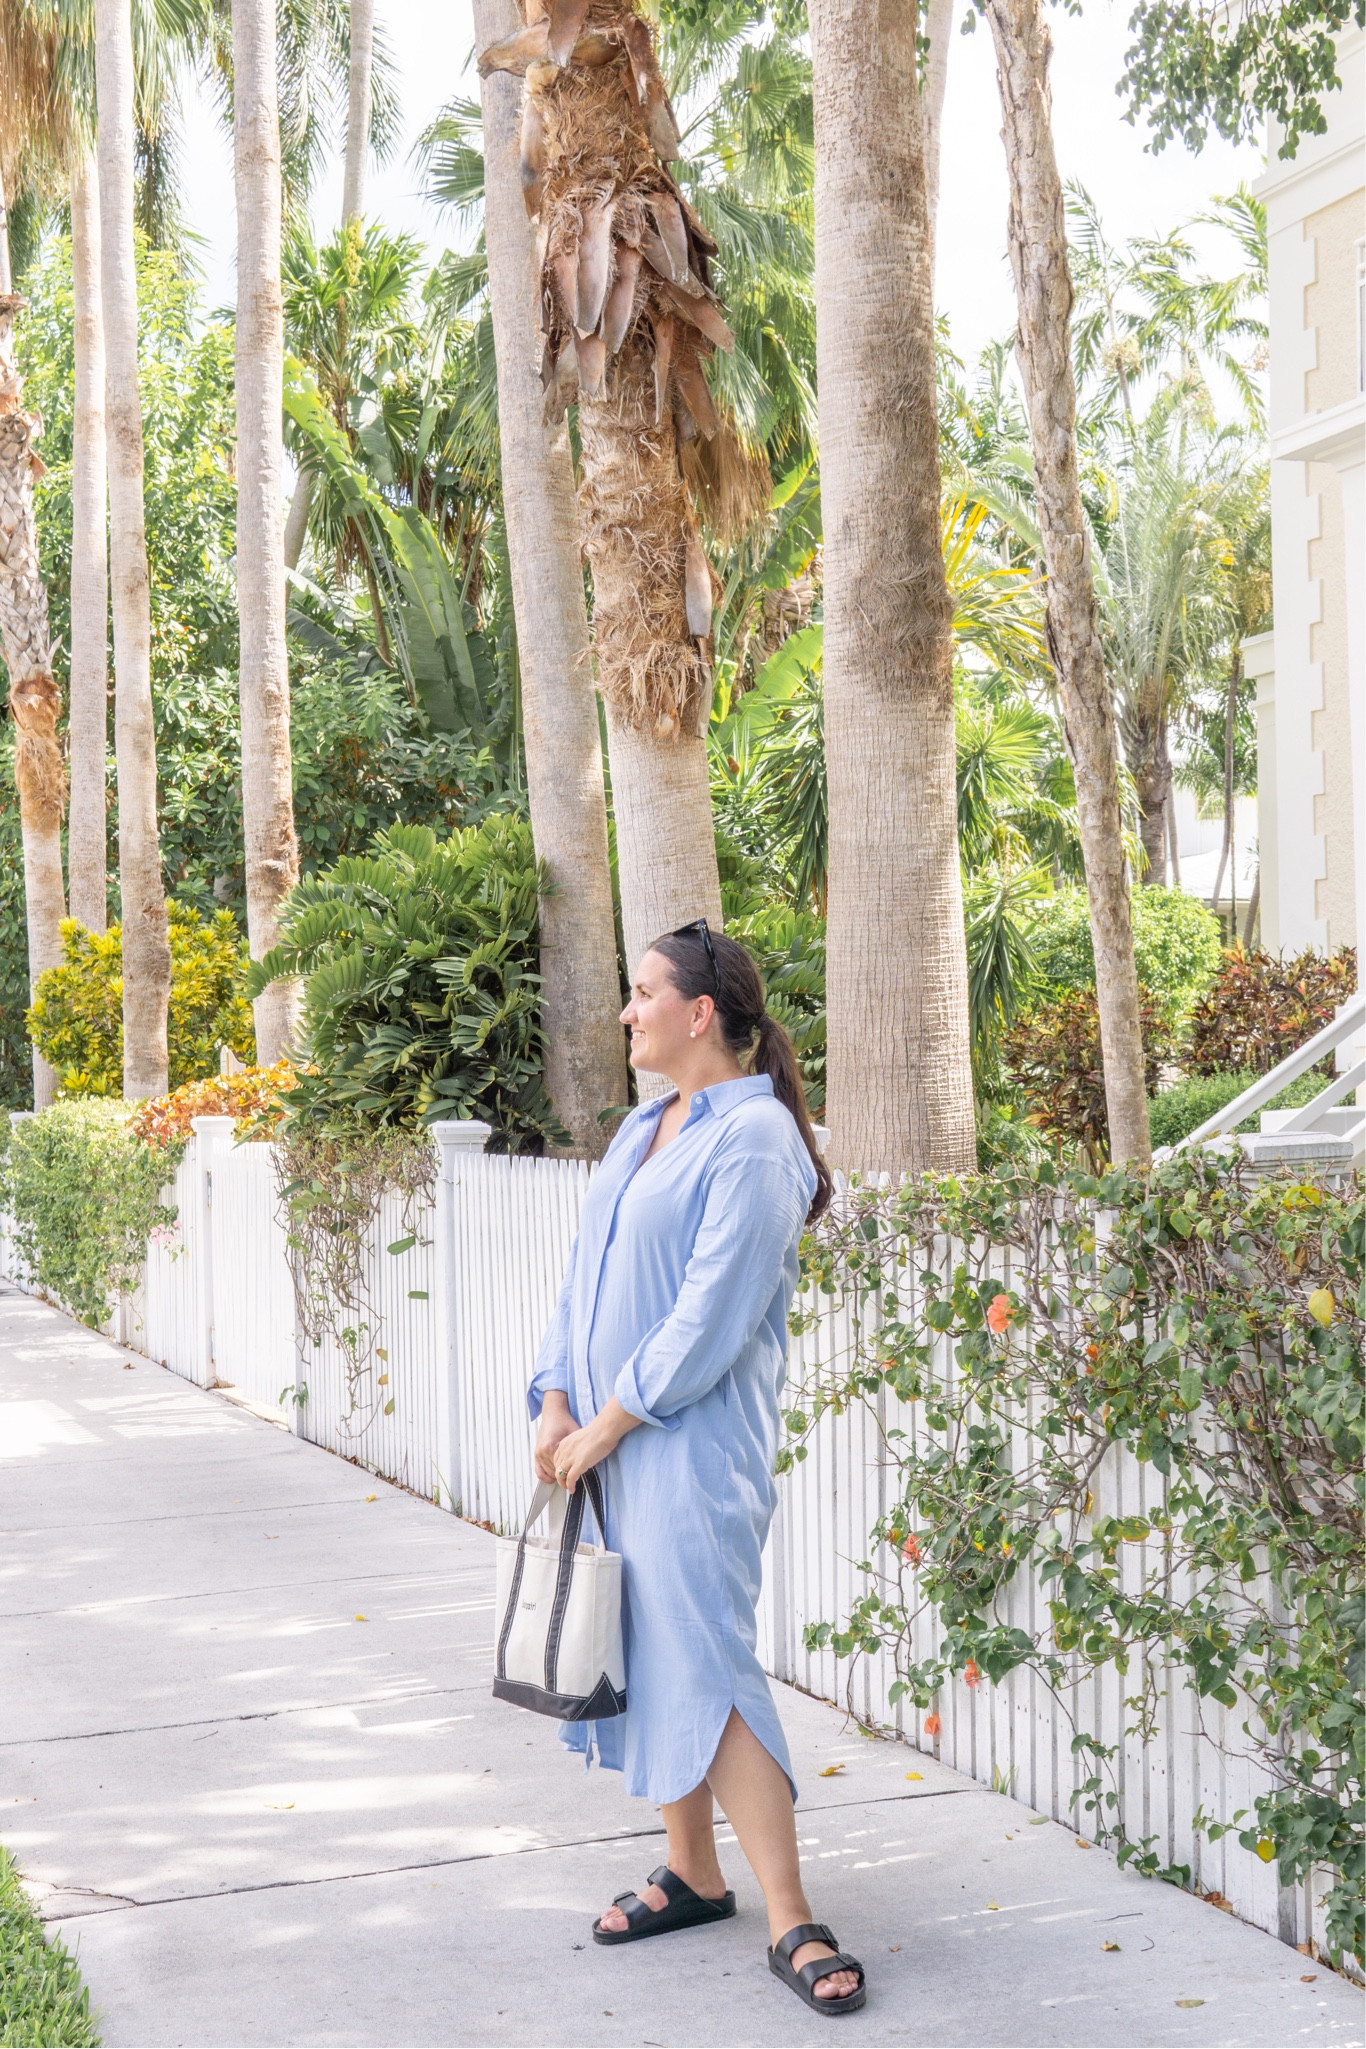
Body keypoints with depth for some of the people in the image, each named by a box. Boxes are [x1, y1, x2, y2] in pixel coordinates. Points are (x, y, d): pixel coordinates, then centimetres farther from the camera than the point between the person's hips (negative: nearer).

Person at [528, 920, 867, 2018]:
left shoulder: (754, 1137, -14)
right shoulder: (647, 1125, 13)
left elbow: (711, 1314, -19)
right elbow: (588, 1271, 15)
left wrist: (611, 1421, -15)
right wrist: (558, 1400, 4)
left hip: (694, 1444, -8)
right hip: (608, 1437, 9)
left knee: (702, 1661, -13)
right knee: (643, 1652, 13)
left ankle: (790, 1919, -7)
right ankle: (693, 1874, 26)